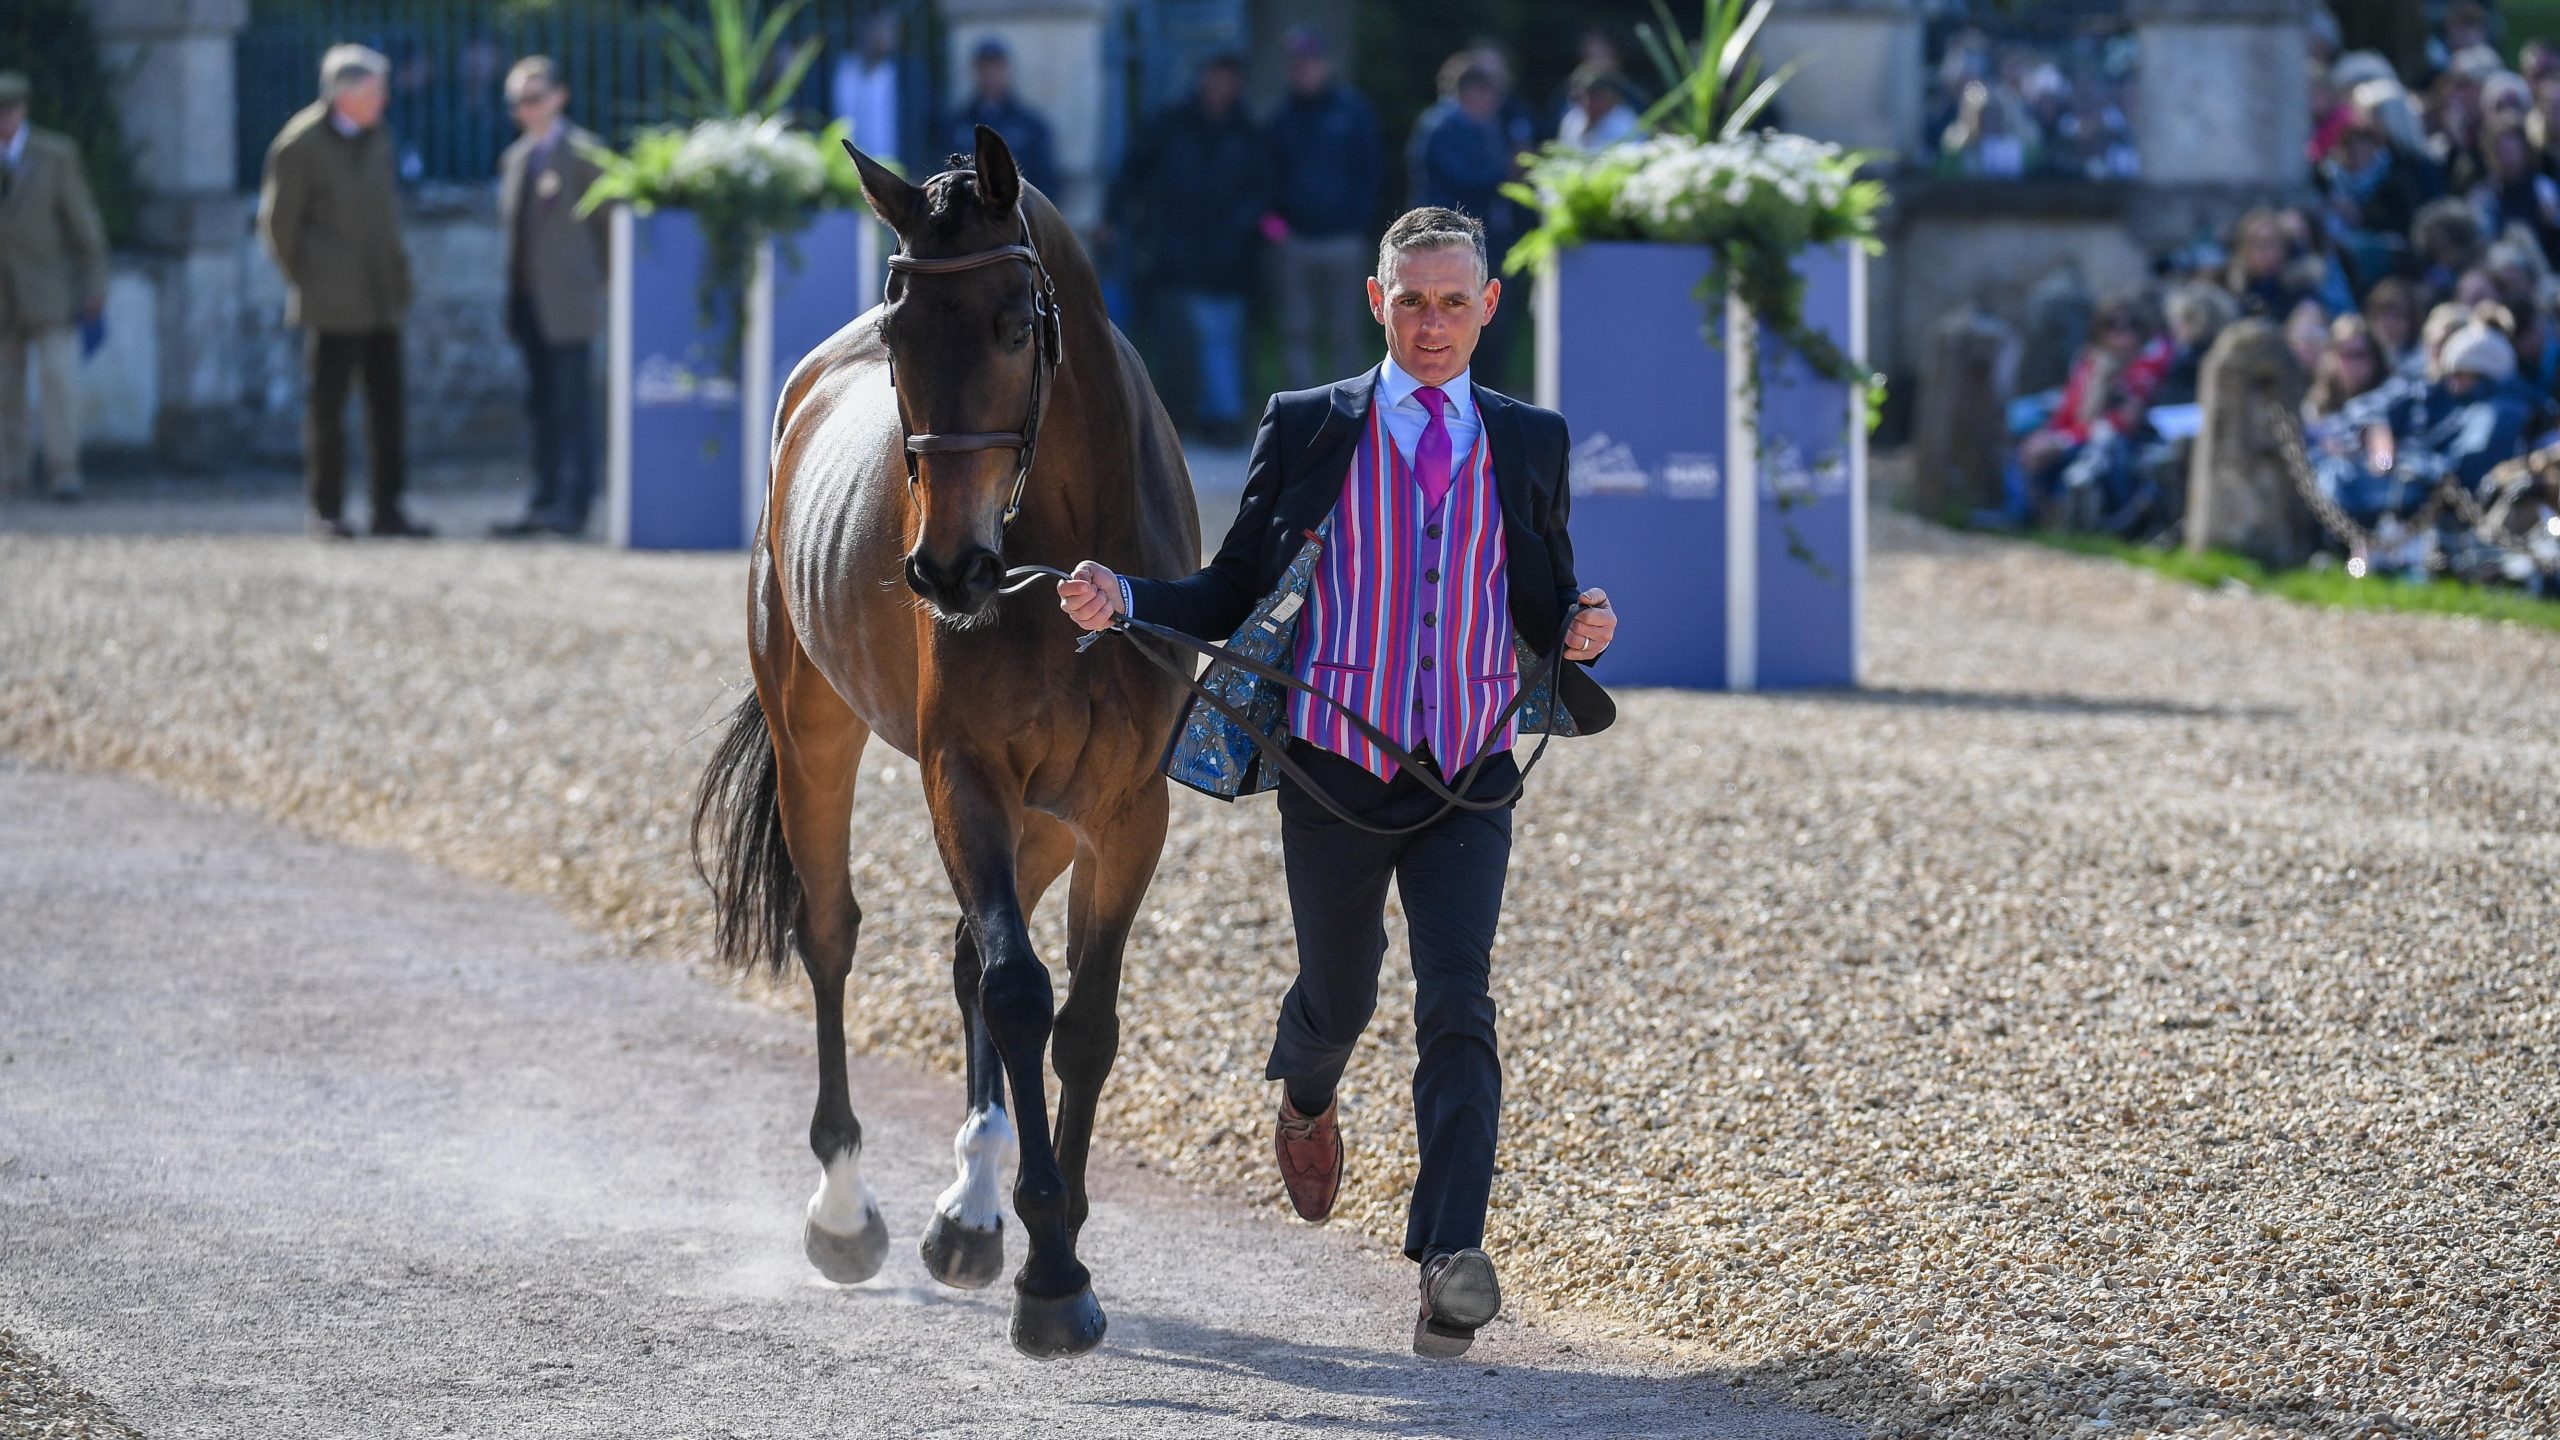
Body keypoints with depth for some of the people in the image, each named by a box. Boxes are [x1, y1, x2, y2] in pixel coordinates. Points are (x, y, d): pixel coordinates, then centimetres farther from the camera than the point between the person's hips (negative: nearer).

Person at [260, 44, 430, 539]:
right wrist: (301, 280, 1)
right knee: (327, 406, 0)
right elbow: (277, 220, -6)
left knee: (386, 404, 5)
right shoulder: (300, 144, -12)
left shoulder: (378, 135, 9)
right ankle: (326, 510, 7)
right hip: (333, 303, -6)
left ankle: (388, 508, 9)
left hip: (383, 295, 6)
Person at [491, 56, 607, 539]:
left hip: (569, 305, -7)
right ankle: (543, 504, 12)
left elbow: (609, 222, -4)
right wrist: (515, 288, 10)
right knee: (541, 407, 9)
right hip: (529, 303, 7)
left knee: (573, 405, -5)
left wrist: (593, 281, -2)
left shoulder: (582, 154, -5)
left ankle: (572, 506, -3)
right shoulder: (515, 159, 15)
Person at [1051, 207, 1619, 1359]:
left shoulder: (1529, 443, 5)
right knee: (1339, 995, 16)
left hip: (1468, 786, 0)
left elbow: (1545, 612, 11)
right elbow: (1232, 596, 2)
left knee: (1457, 1007, -15)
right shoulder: (1308, 429, -1)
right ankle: (1307, 1098, 54)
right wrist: (1121, 604, -15)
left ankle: (1450, 1261, -21)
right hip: (1334, 776, 0)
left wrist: (1581, 635, -13)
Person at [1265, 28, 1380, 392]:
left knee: (1344, 334, 0)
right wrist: (1273, 221, -1)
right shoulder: (1285, 116, 12)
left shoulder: (1353, 112, 4)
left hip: (1342, 239, -3)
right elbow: (1275, 175, 16)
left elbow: (1368, 174, 3)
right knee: (1295, 332, -1)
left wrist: (1359, 230, -6)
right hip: (1295, 239, 3)